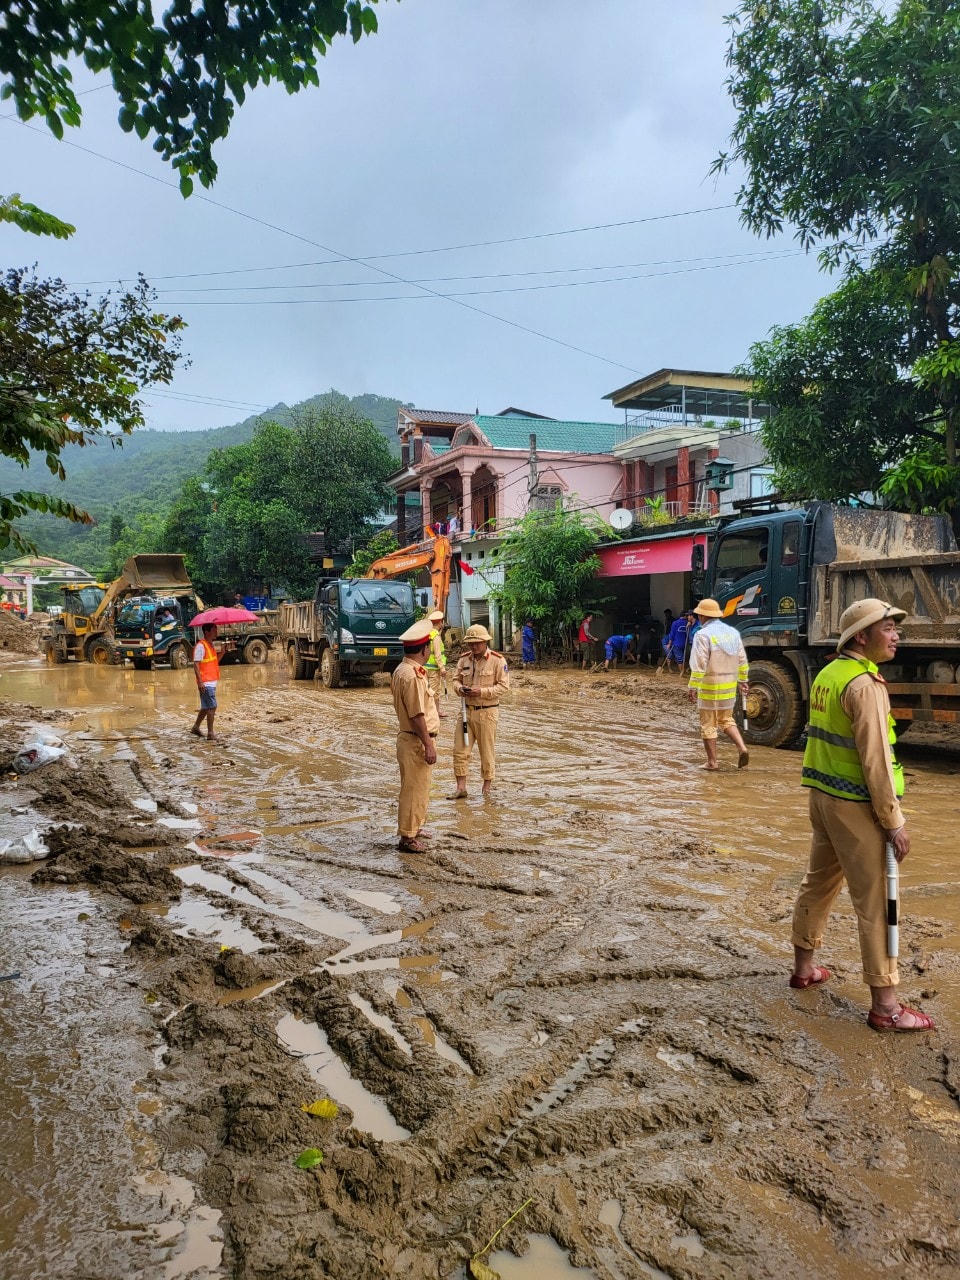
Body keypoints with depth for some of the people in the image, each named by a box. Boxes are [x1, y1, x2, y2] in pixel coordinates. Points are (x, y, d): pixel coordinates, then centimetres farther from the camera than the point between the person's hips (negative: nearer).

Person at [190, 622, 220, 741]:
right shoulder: (201, 646, -14)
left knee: (206, 707, 18)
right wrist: (200, 682, -23)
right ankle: (210, 734, -3)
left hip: (212, 682, 9)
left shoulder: (211, 645, 15)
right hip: (206, 683, -9)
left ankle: (196, 727, 31)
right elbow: (196, 664, -18)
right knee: (212, 707, -8)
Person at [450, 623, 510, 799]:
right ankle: (461, 787, 8)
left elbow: (504, 686, -11)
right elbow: (456, 679, 14)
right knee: (460, 750, 0)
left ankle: (487, 784, 25)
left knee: (487, 750, 8)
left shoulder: (497, 660, -8)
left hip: (487, 713, -4)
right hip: (466, 710, 4)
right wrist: (460, 688, -10)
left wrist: (482, 692, -22)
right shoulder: (464, 659, 7)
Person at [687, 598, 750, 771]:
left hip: (710, 686, -6)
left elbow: (699, 665, -19)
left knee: (708, 724, 5)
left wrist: (692, 687, -14)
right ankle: (742, 748, 1)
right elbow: (742, 661, 12)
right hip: (730, 685, 6)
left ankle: (712, 762, 10)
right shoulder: (733, 632, 7)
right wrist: (742, 680, 24)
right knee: (726, 719, 20)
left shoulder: (703, 635, -14)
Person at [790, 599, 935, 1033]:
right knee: (874, 902, 0)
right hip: (854, 805, -9)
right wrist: (894, 822, -14)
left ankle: (803, 967, 35)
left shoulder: (827, 674, 8)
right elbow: (876, 761, -20)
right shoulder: (865, 685, -19)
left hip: (823, 796, 9)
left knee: (818, 881, 20)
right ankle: (885, 1005, 8)